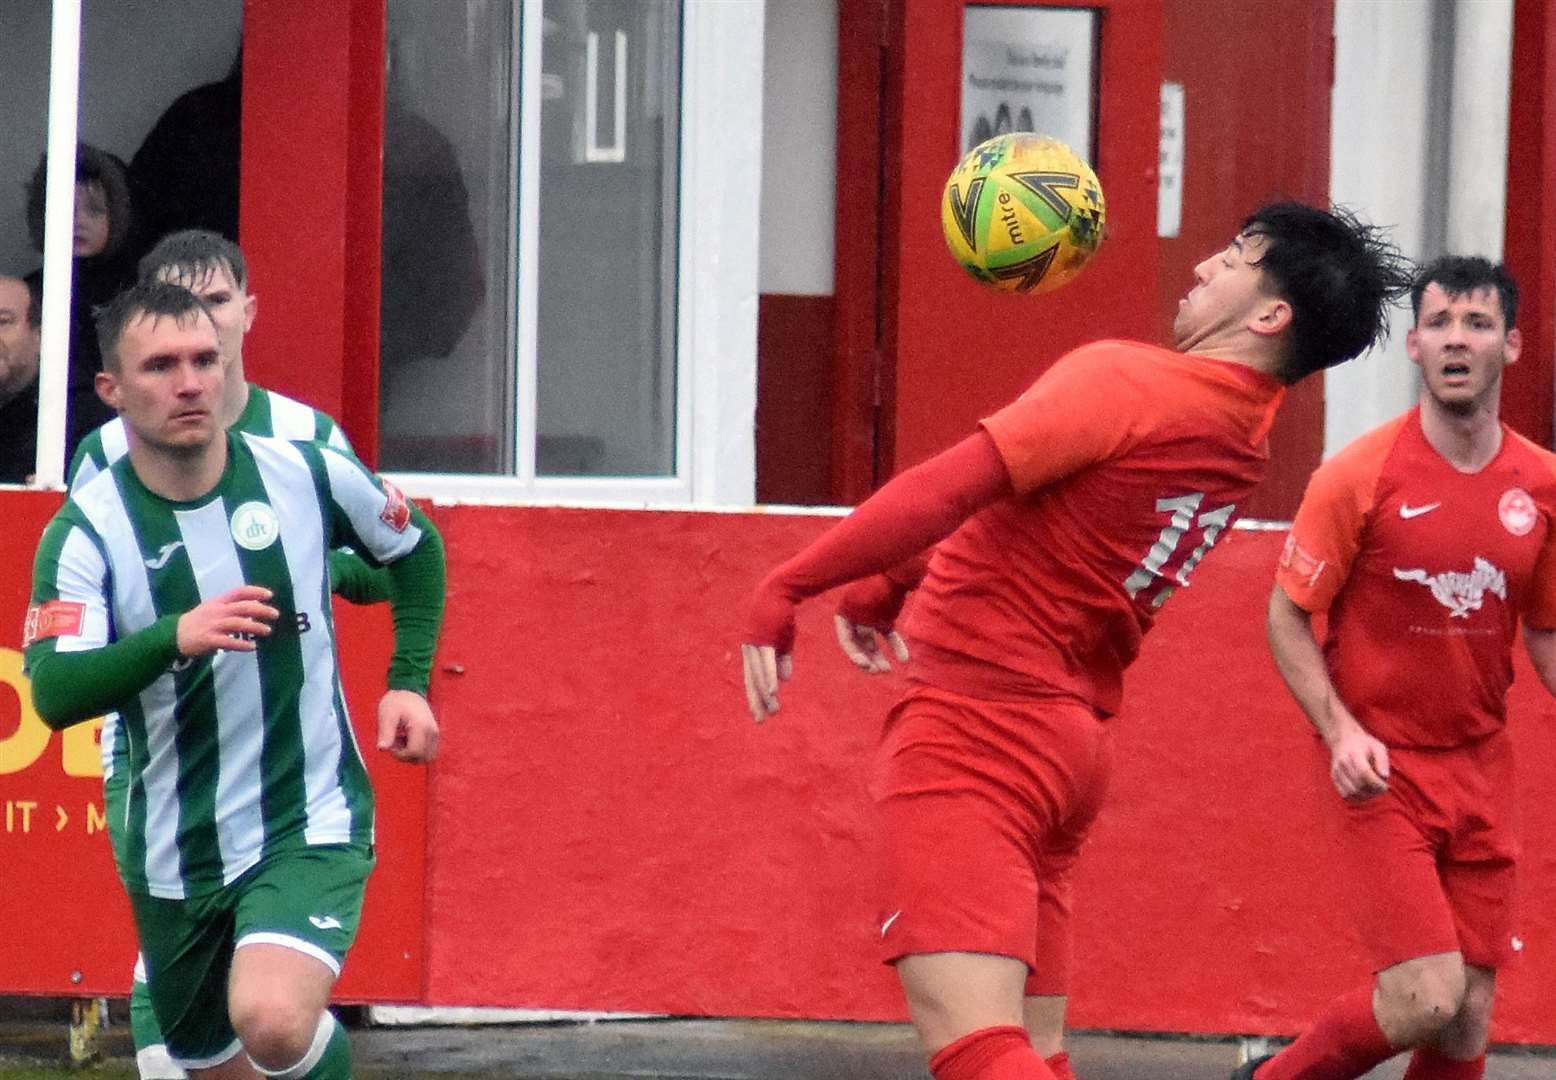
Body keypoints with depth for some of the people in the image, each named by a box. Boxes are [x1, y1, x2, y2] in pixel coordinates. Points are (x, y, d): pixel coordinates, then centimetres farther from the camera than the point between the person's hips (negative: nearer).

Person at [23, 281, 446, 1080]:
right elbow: (53, 694, -25)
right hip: (174, 856, 2)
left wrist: (409, 681, 5)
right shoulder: (84, 532, -11)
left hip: (313, 829, -2)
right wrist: (173, 637, -40)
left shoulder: (307, 475, -7)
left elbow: (415, 549, 14)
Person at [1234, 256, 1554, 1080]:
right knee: (1426, 998, -16)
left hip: (1480, 766, 5)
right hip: (1383, 768, -4)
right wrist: (1339, 730, -16)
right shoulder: (1360, 476, -10)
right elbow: (1287, 618, -4)